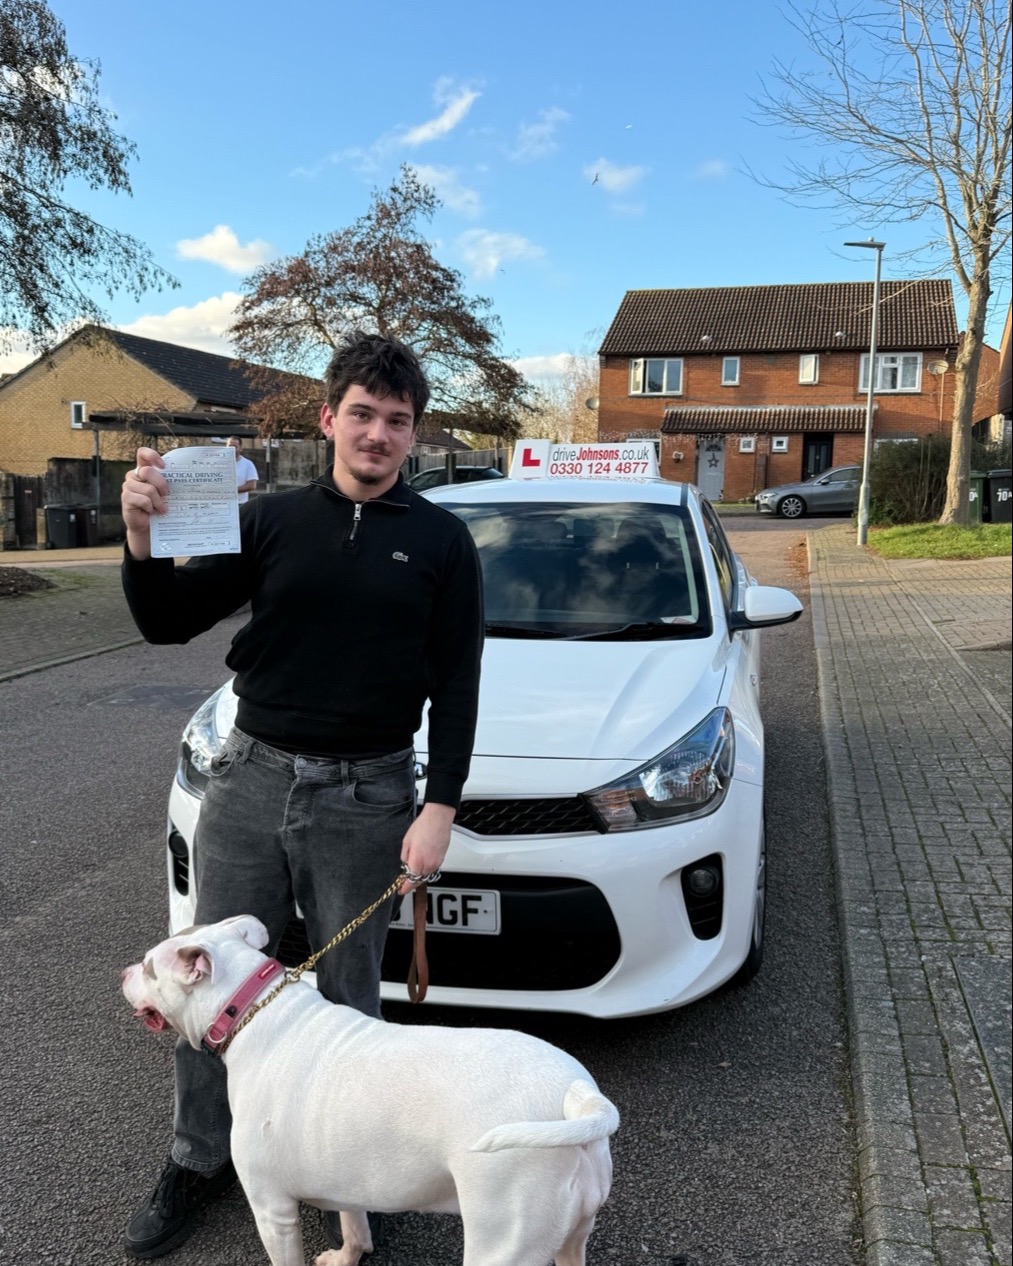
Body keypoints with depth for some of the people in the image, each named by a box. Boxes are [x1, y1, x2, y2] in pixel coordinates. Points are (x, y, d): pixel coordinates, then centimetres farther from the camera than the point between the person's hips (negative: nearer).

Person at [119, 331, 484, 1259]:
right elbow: (170, 624, 1)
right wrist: (143, 540, -18)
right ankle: (201, 1161, 32)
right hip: (252, 776, 2)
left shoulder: (441, 540, 0)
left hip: (366, 797, -2)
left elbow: (457, 686, -1)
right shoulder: (272, 520, 4)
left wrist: (440, 808, -8)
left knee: (348, 995, 12)